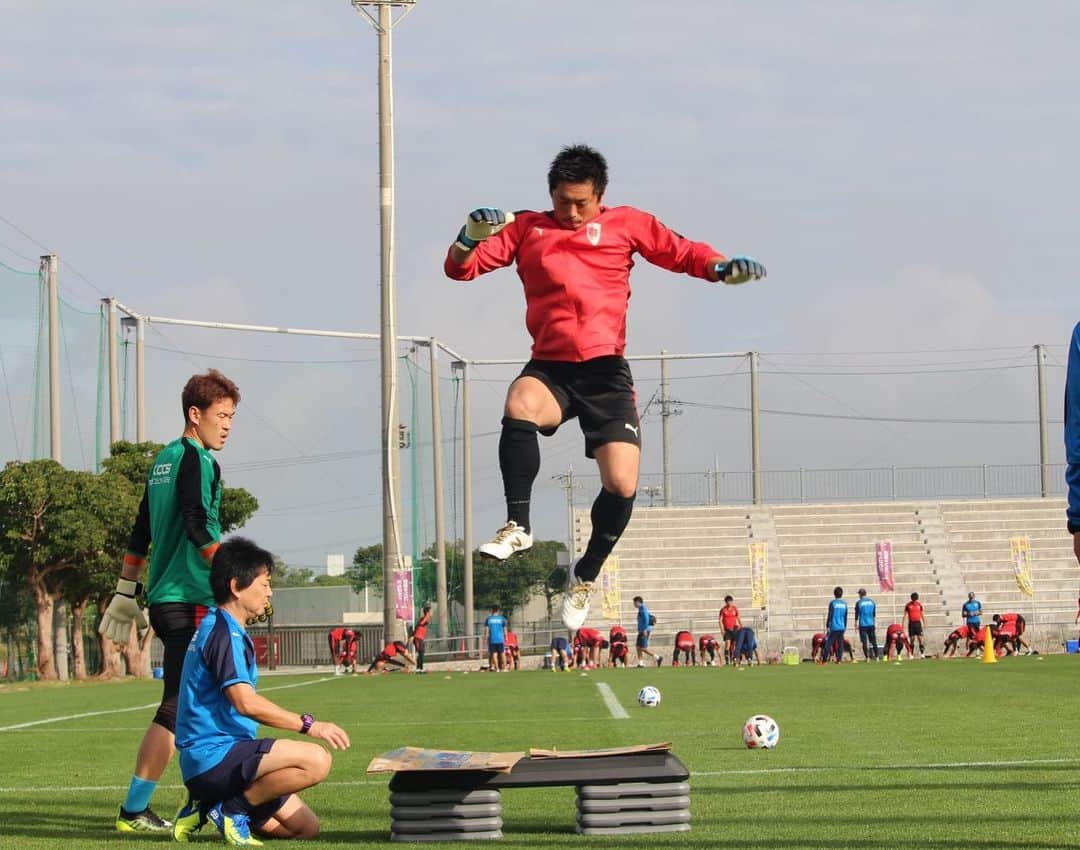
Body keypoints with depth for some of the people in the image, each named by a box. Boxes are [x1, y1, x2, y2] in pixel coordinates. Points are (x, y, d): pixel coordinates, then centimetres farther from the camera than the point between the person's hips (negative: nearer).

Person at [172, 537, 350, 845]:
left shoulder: (215, 628, 21)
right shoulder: (223, 632, -12)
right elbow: (245, 702, -23)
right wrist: (308, 725, -19)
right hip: (213, 754, -11)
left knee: (306, 827, 11)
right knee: (316, 760, -28)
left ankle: (207, 808, 13)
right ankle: (234, 809, -14)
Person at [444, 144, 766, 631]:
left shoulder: (625, 224, 12)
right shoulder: (526, 229, 13)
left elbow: (681, 252, 9)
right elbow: (460, 267, 11)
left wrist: (722, 267, -12)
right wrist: (471, 236, -12)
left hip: (605, 371, 0)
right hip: (549, 367, 0)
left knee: (622, 484, -12)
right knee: (520, 405, -37)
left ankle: (586, 575, 14)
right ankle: (518, 527, -27)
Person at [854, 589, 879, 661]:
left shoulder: (859, 603, -5)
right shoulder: (872, 602, 6)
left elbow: (857, 615, -1)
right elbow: (874, 615, 12)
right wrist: (874, 624, 21)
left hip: (863, 625, -3)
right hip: (871, 625, 3)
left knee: (864, 642, 0)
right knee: (873, 641, 9)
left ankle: (867, 658, -3)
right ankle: (877, 657, 5)